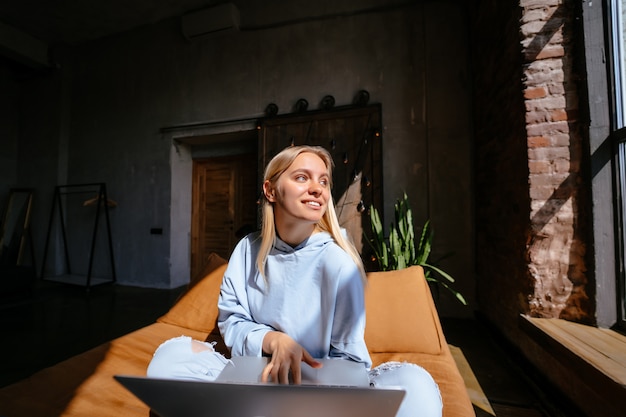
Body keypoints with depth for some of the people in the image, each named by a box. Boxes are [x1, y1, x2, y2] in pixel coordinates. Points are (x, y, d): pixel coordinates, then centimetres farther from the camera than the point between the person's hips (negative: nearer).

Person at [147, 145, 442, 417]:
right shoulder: (248, 249, -3)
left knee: (413, 384, -28)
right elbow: (231, 322, 1)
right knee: (172, 353, -17)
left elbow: (348, 360, -9)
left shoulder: (338, 263, -16)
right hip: (255, 376, 2)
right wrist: (274, 340, -19)